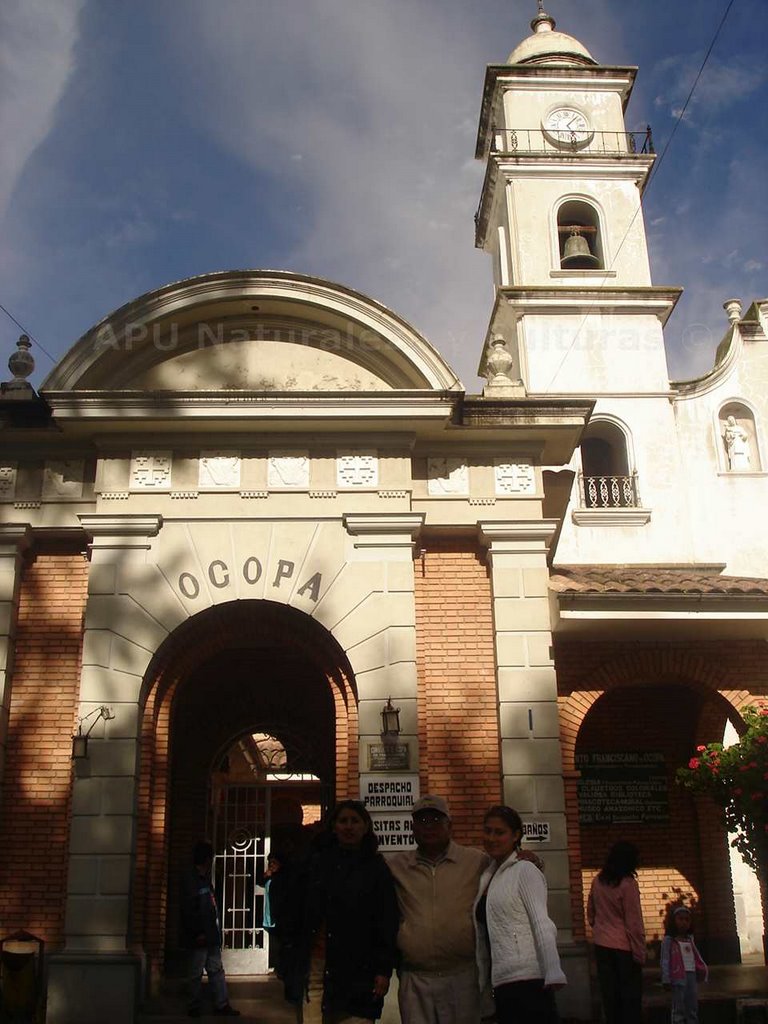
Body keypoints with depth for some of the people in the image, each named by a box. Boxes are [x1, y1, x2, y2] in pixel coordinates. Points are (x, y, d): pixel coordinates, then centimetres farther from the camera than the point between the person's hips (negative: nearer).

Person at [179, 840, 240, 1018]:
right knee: (196, 973, 3)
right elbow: (188, 908, -20)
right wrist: (197, 932, -21)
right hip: (199, 936, -9)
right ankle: (194, 1007, 14)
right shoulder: (190, 878, -15)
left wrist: (215, 930, 16)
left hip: (210, 934, 9)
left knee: (217, 970, 11)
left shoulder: (204, 877, 14)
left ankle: (222, 1005, 16)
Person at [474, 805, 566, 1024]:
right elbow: (485, 936, 15)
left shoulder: (525, 871, -5)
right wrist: (481, 979, 12)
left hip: (527, 979, -7)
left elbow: (542, 924, -14)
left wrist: (554, 972, -24)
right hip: (502, 982, 7)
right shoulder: (487, 876, 15)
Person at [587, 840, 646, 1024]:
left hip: (602, 945, 5)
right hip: (623, 946, -5)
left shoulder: (597, 881, 2)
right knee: (630, 995, 5)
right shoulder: (628, 884, -15)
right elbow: (634, 923, -14)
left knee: (610, 994, 11)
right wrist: (639, 953, -8)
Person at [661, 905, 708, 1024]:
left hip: (692, 975, 7)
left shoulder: (690, 939, 16)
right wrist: (666, 980, -13)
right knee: (678, 1009, -5)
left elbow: (696, 956, 18)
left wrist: (703, 969, 3)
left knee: (693, 1008, 10)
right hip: (678, 977, -7)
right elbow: (665, 961, -7)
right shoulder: (669, 940, -3)